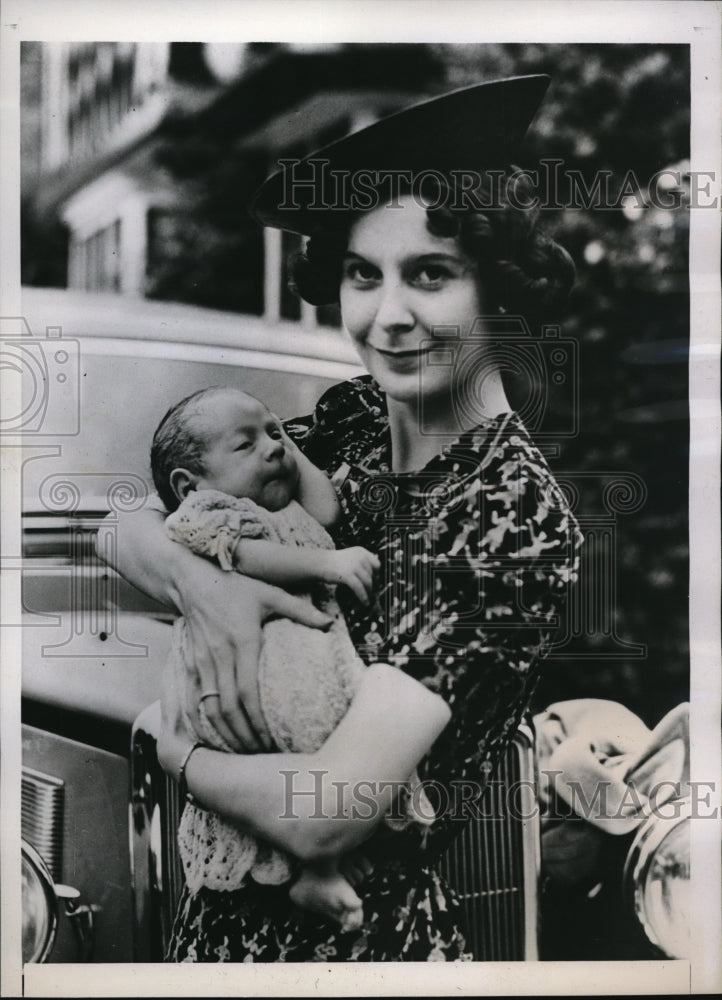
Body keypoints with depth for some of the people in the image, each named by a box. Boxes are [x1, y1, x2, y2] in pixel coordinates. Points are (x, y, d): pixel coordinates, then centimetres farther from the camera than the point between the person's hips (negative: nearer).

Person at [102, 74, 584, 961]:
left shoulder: (515, 515, -24)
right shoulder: (351, 420, -6)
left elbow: (326, 815, -28)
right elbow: (126, 523, -2)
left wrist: (176, 752, -11)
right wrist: (196, 582, -21)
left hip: (362, 930, -5)